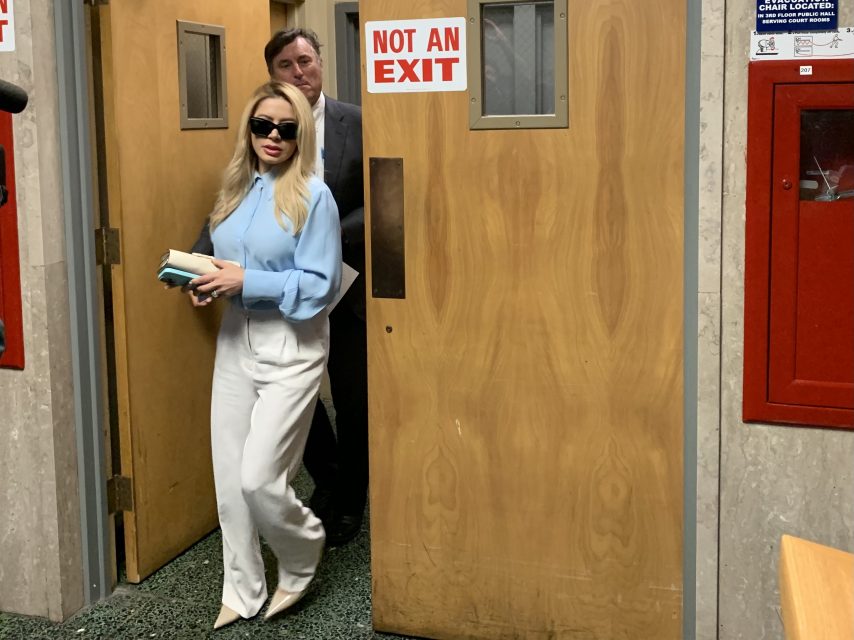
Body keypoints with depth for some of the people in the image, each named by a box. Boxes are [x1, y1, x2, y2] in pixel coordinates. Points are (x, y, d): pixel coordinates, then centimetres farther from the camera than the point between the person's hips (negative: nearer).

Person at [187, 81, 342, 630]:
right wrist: (207, 283, -2)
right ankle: (243, 591, 24)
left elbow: (322, 285, -15)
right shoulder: (235, 189, 9)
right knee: (229, 477, 7)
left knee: (259, 478, -8)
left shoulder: (313, 195, -11)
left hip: (291, 345, -6)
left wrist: (246, 281, -20)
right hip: (236, 338, 6)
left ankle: (303, 560, 23)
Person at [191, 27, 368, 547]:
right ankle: (326, 476, 36)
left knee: (354, 401, 10)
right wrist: (200, 260, -20)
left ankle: (349, 503, 31)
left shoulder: (358, 124, -7)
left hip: (349, 283, -2)